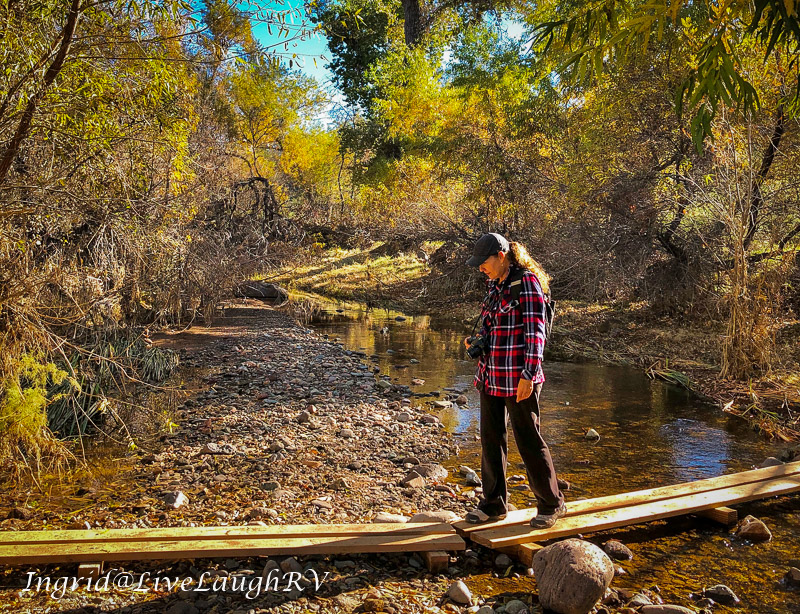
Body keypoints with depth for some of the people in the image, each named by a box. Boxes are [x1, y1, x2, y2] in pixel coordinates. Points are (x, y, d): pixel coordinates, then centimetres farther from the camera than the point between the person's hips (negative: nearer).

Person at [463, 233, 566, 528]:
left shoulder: (527, 282, -11)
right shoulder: (495, 285, 12)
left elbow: (535, 331, -15)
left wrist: (528, 375, -20)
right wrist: (475, 340, 6)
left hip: (518, 377, -8)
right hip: (491, 375, 8)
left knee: (528, 439, 2)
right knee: (491, 437, 12)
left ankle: (551, 503, 20)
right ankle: (494, 504, 26)